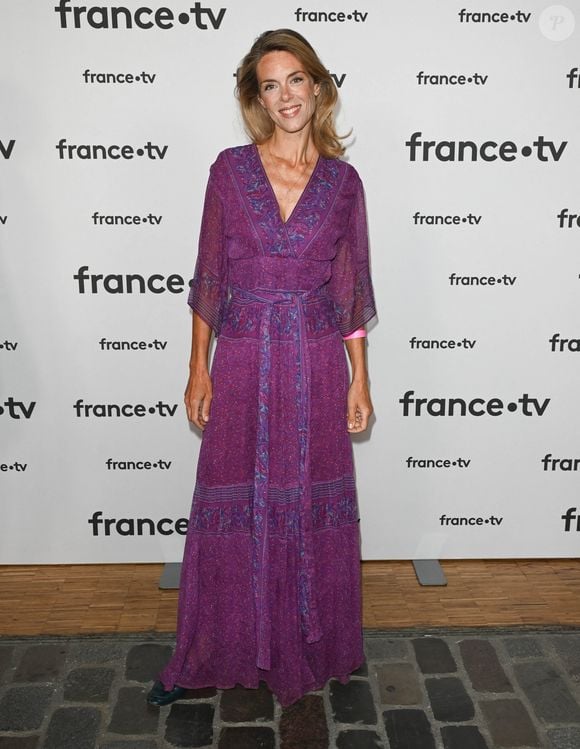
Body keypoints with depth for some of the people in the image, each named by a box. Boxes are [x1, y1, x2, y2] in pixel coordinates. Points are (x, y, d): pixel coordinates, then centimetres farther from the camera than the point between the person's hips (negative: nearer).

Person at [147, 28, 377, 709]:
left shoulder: (342, 180, 3)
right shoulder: (230, 169, 1)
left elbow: (351, 287, 5)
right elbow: (208, 275, 3)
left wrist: (359, 378, 2)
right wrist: (198, 367, 0)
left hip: (316, 364, 1)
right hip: (243, 362, 0)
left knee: (315, 505, 11)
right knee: (231, 507, 8)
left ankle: (316, 647, 34)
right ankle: (205, 657, 28)